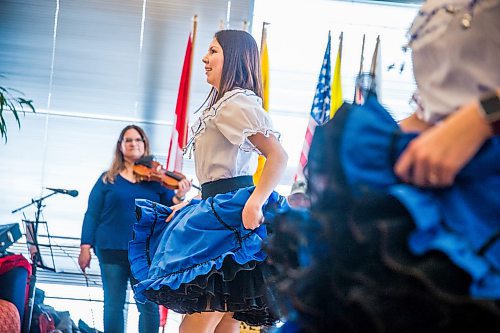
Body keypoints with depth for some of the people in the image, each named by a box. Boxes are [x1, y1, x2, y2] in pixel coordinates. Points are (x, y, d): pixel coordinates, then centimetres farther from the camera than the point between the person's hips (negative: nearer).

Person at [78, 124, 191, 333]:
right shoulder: (108, 179, 9)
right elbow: (92, 215, 7)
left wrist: (179, 197, -16)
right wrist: (85, 247, -1)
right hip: (112, 249, 0)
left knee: (149, 306, -3)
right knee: (113, 304, 3)